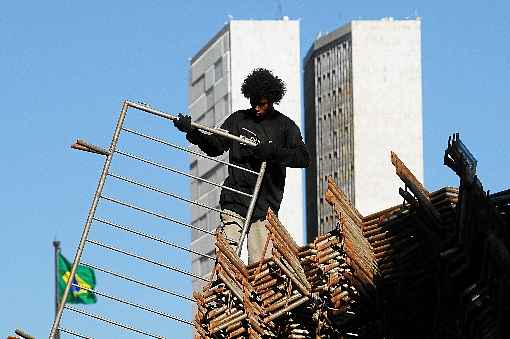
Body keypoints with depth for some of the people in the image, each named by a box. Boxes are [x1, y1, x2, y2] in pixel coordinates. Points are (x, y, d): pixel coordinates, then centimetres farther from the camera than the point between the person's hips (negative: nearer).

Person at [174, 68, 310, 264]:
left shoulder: (285, 126, 8)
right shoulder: (239, 119, 14)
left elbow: (303, 158, -3)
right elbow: (214, 147, 13)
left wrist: (272, 151, -18)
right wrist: (192, 132, -4)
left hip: (266, 203, -1)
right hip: (235, 199, 1)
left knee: (260, 266, -6)